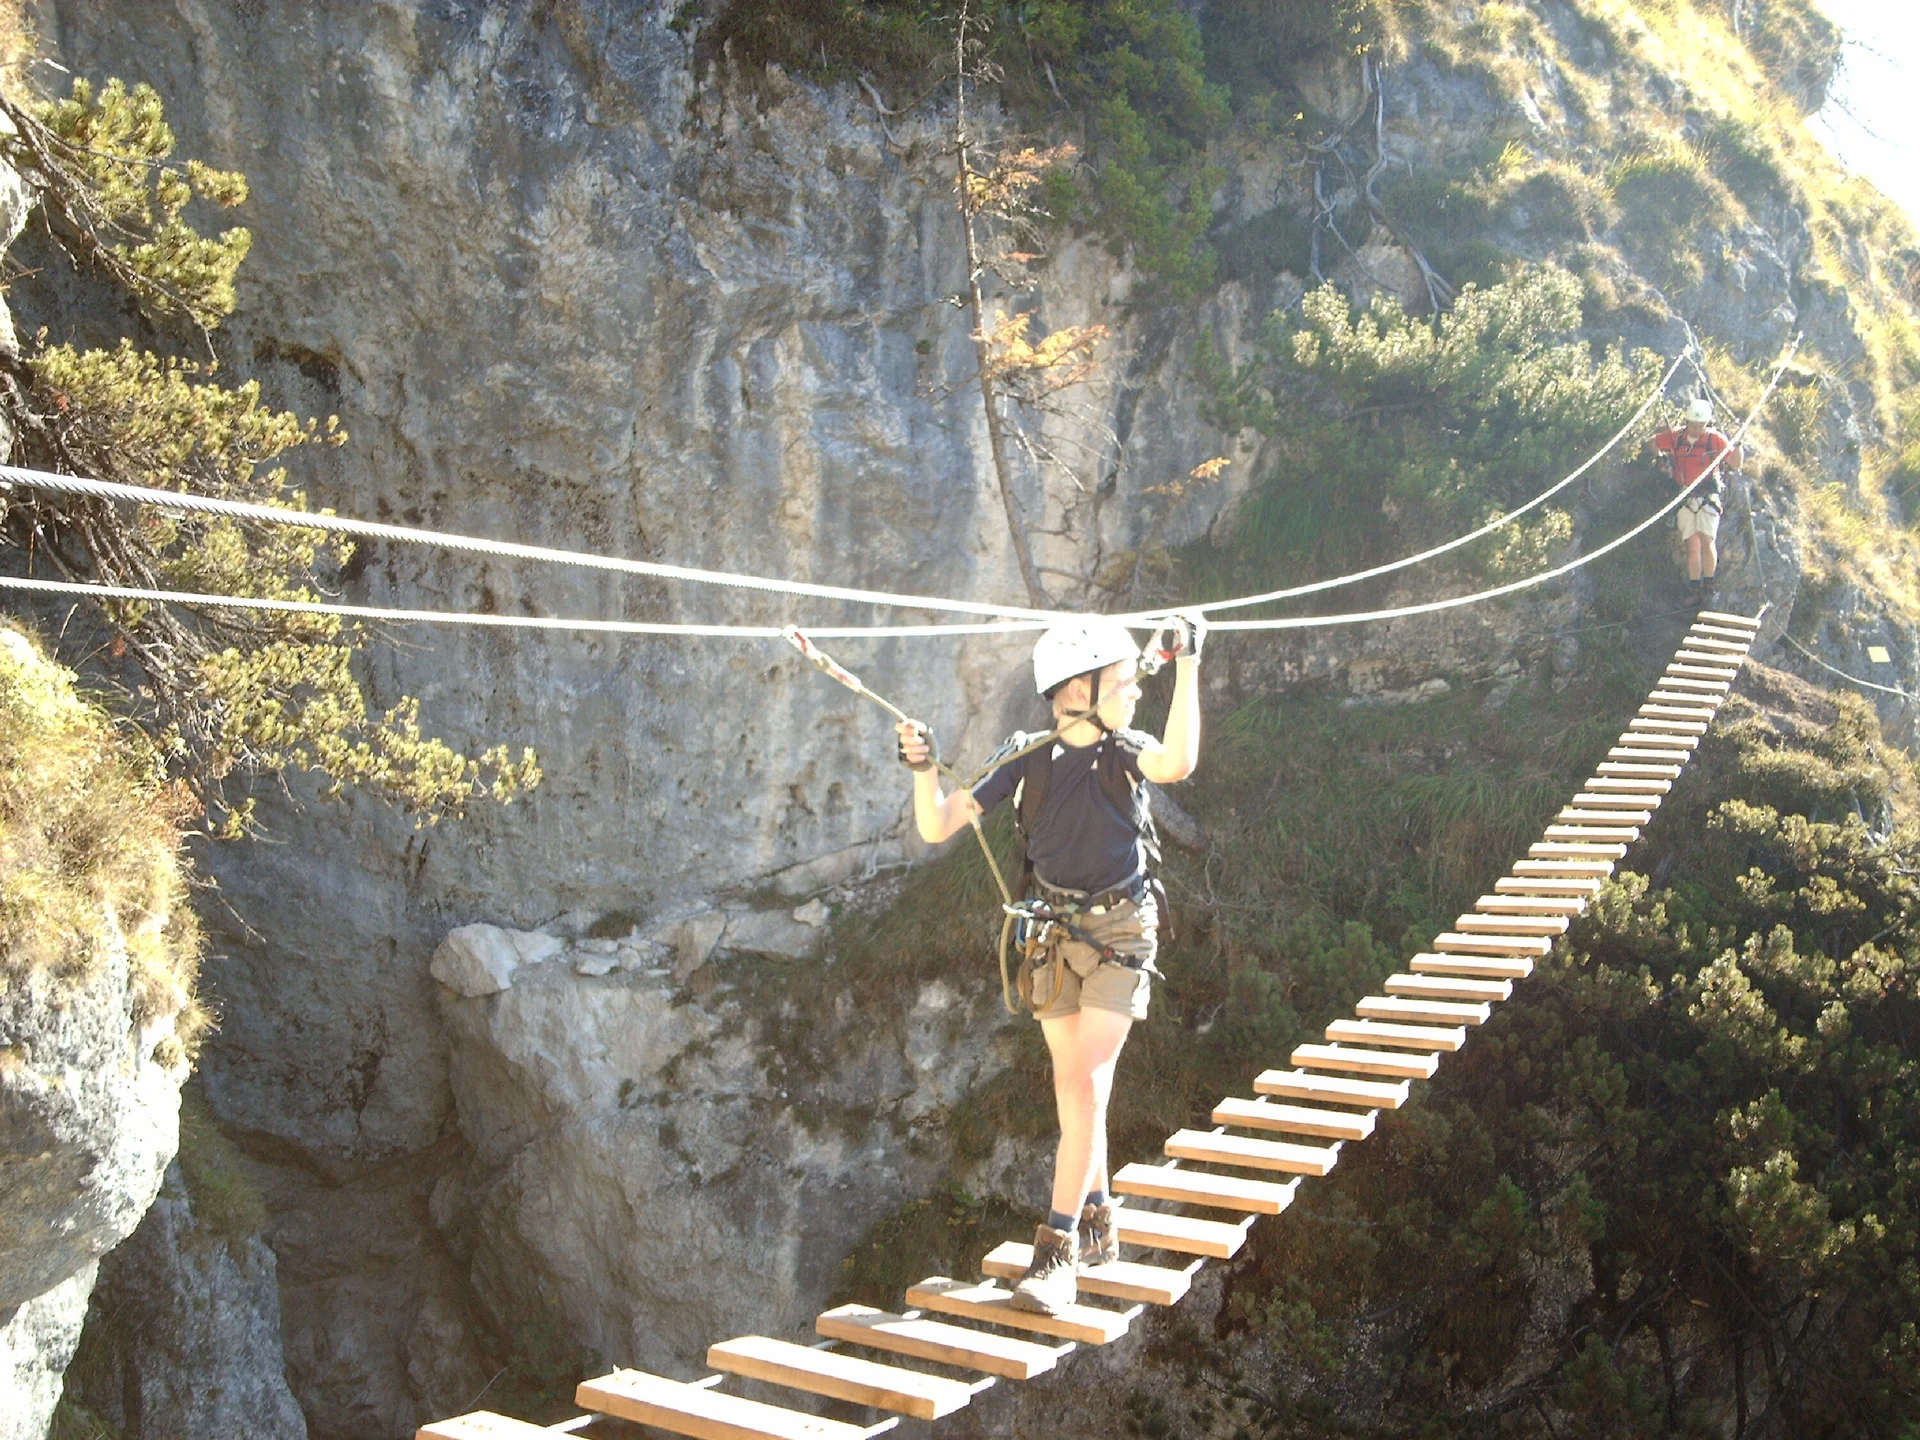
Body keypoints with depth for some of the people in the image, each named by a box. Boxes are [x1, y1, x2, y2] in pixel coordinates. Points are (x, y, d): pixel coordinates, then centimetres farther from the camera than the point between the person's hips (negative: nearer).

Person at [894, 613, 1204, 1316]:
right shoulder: (1032, 762, -4)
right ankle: (1097, 1226, 30)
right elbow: (936, 828, -5)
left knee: (1084, 1086, -13)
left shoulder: (1122, 752, -8)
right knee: (1075, 1088, 13)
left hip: (1120, 934, -3)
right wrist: (924, 770, -23)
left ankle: (1057, 1253, -10)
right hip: (1056, 935, 3)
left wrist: (1188, 665, -31)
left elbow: (1177, 762, -33)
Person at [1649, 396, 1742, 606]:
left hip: (1708, 498, -2)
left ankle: (1708, 585, -1)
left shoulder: (1715, 439, -4)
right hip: (1684, 499, 2)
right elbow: (1654, 443, 21)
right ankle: (1695, 590, 0)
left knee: (1706, 541, -13)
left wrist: (1738, 445, -13)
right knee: (1693, 545, -5)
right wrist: (1662, 459, 12)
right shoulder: (1675, 437, 2)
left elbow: (1736, 464, 0)